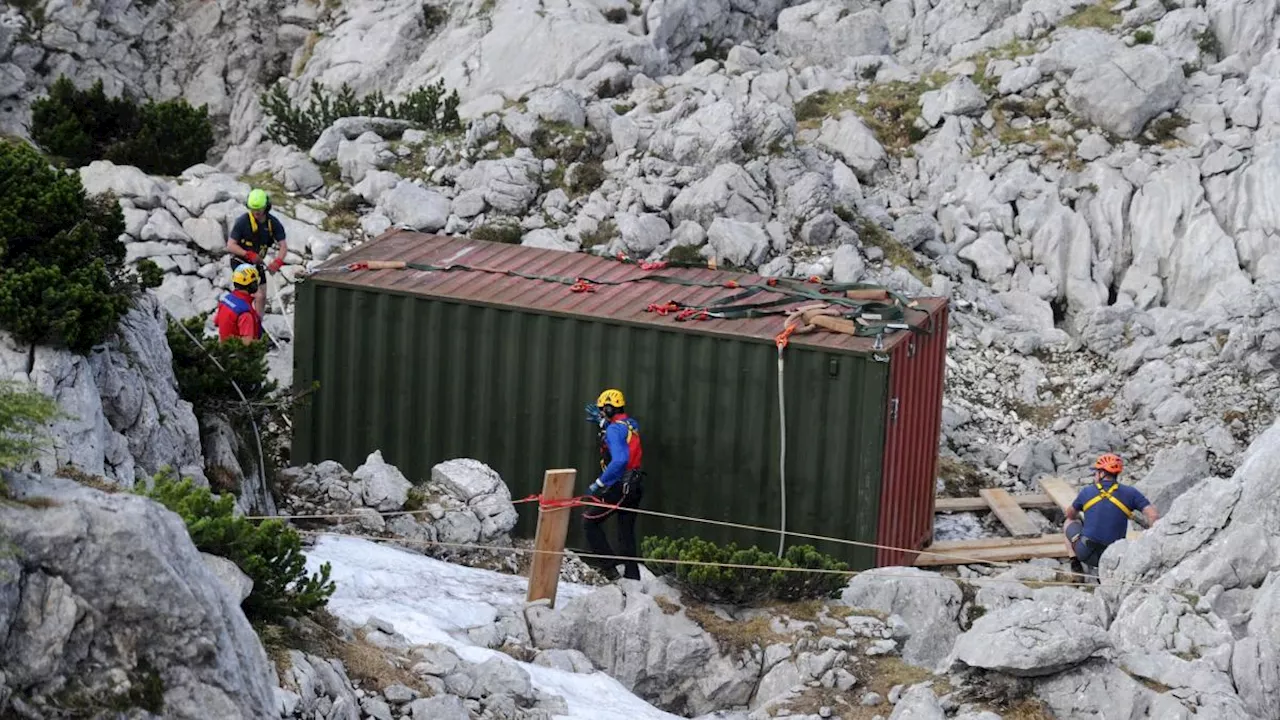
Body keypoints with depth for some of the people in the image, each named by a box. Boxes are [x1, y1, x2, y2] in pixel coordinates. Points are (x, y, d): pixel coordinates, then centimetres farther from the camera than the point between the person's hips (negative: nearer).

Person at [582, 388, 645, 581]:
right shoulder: (631, 425, 11)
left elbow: (619, 460, -28)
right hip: (634, 486, 9)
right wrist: (602, 421, 46)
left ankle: (608, 568, -4)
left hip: (618, 487, -9)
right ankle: (632, 576, 13)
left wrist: (599, 483, -23)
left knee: (590, 522, 3)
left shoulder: (614, 430, -15)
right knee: (626, 533, 14)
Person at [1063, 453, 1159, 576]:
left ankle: (1076, 565, 13)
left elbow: (1070, 514, 22)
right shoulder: (1129, 493, -1)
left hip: (1086, 553, 0)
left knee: (1070, 522, 29)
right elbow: (1154, 516, -10)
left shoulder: (1087, 491, 3)